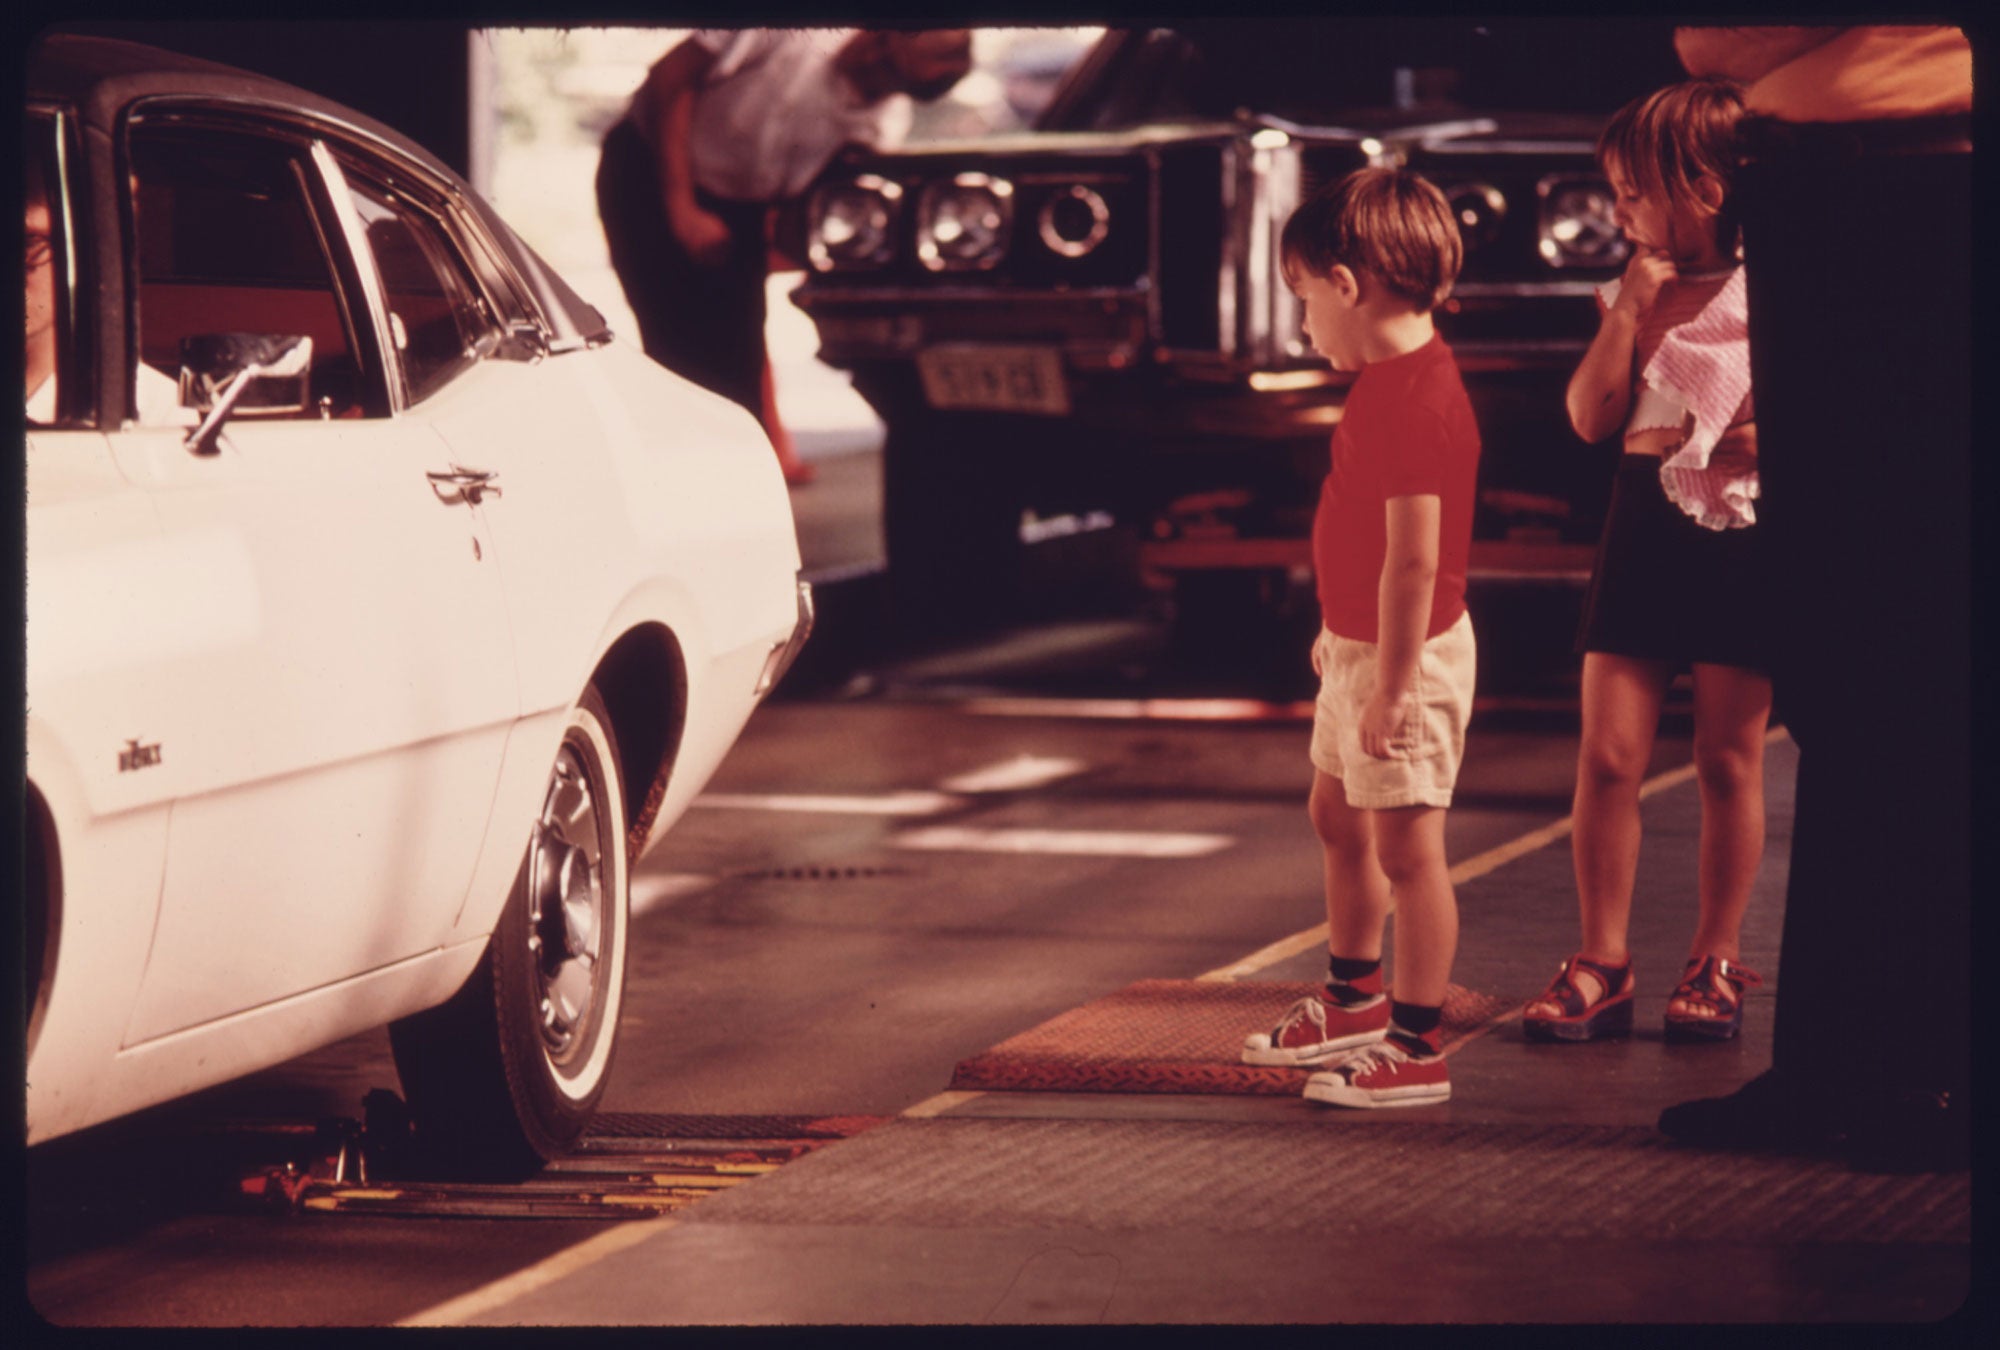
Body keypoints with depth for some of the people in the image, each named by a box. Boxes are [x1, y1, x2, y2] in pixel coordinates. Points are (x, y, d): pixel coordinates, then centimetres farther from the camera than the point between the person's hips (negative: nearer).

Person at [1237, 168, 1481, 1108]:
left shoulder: (1415, 401, -25)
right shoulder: (1389, 379, 9)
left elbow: (1414, 560, -27)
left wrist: (1391, 684, -25)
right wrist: (1341, 638, 23)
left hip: (1406, 656, -11)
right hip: (1361, 645, 11)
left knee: (1404, 848, -4)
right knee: (1337, 818, 24)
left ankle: (1416, 1051, 2)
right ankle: (1353, 1002, 40)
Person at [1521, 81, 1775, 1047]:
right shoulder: (1640, 291, 7)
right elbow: (1592, 416, -1)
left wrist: (1754, 437, -14)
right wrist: (1631, 307, -8)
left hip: (1742, 539, -4)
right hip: (1644, 531, 4)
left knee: (1728, 760, 6)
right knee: (1607, 755, -3)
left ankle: (1714, 962, 16)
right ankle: (1600, 966, 4)